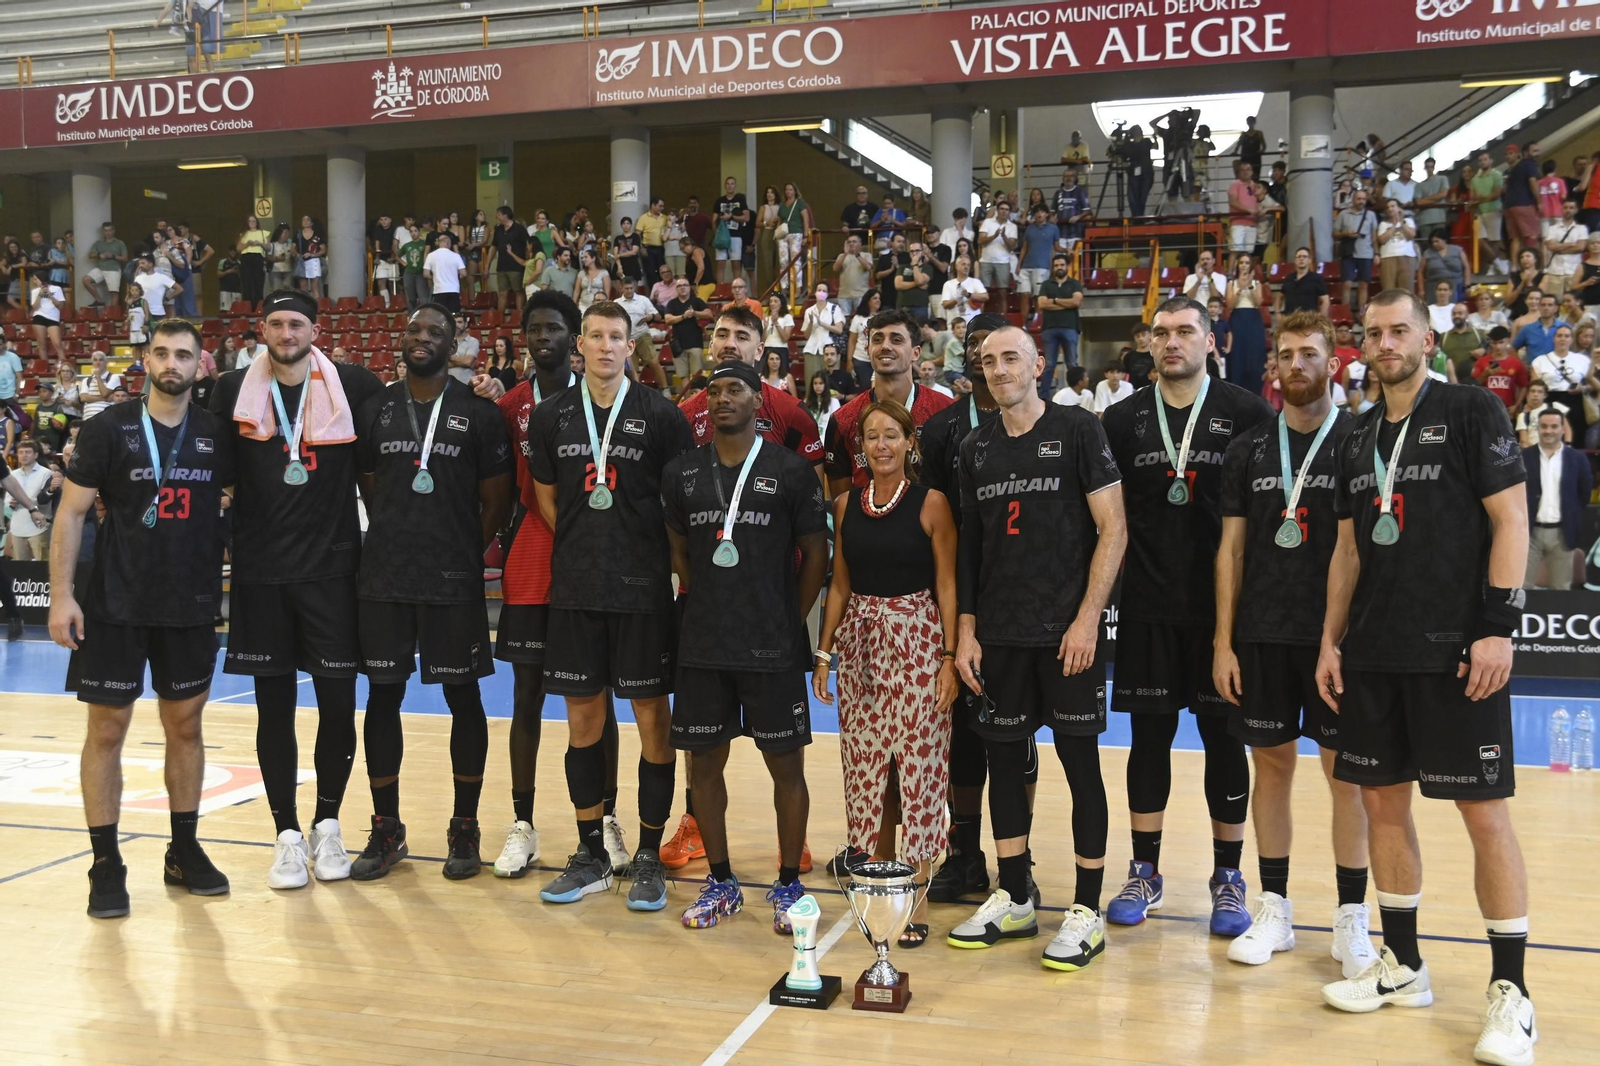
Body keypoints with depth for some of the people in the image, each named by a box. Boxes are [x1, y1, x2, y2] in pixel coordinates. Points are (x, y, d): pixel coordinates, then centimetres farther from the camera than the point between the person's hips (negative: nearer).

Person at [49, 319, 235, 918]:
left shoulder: (215, 434, 4)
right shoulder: (110, 428, -4)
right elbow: (71, 511, -4)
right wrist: (62, 594, -10)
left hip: (191, 608, 3)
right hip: (116, 605, -3)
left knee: (185, 724, 10)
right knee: (107, 729, 2)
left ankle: (184, 853, 23)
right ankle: (106, 865, 12)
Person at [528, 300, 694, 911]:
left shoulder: (659, 414, -2)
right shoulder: (552, 416, 7)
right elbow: (546, 500, 14)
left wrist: (641, 552, -2)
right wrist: (586, 549, 6)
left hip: (644, 586, -3)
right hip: (575, 587, 3)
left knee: (651, 715, 2)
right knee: (582, 716, 9)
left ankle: (649, 857, 15)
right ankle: (591, 855, 22)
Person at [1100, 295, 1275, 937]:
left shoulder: (1247, 413, -1)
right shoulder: (1123, 420, 5)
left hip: (1222, 605, -2)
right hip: (1147, 606, 2)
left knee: (1224, 735, 6)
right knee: (1150, 734, 8)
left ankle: (1227, 878, 19)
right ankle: (1144, 873, 21)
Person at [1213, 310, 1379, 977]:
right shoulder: (1248, 450, 7)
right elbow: (1231, 549, 7)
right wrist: (1223, 640, 1)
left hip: (1337, 634, -3)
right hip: (1262, 634, 3)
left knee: (1346, 771, 4)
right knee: (1271, 764, 9)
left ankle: (1351, 918, 15)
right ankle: (1274, 910, 19)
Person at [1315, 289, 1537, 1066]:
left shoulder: (1472, 412, -3)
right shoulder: (1357, 439, 14)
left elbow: (1511, 520, -8)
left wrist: (1498, 626, -16)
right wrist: (1332, 639, 10)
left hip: (1458, 651, -6)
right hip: (1374, 653, 6)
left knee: (1484, 812, -2)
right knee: (1383, 802, 10)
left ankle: (1510, 990, 10)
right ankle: (1402, 965, 24)